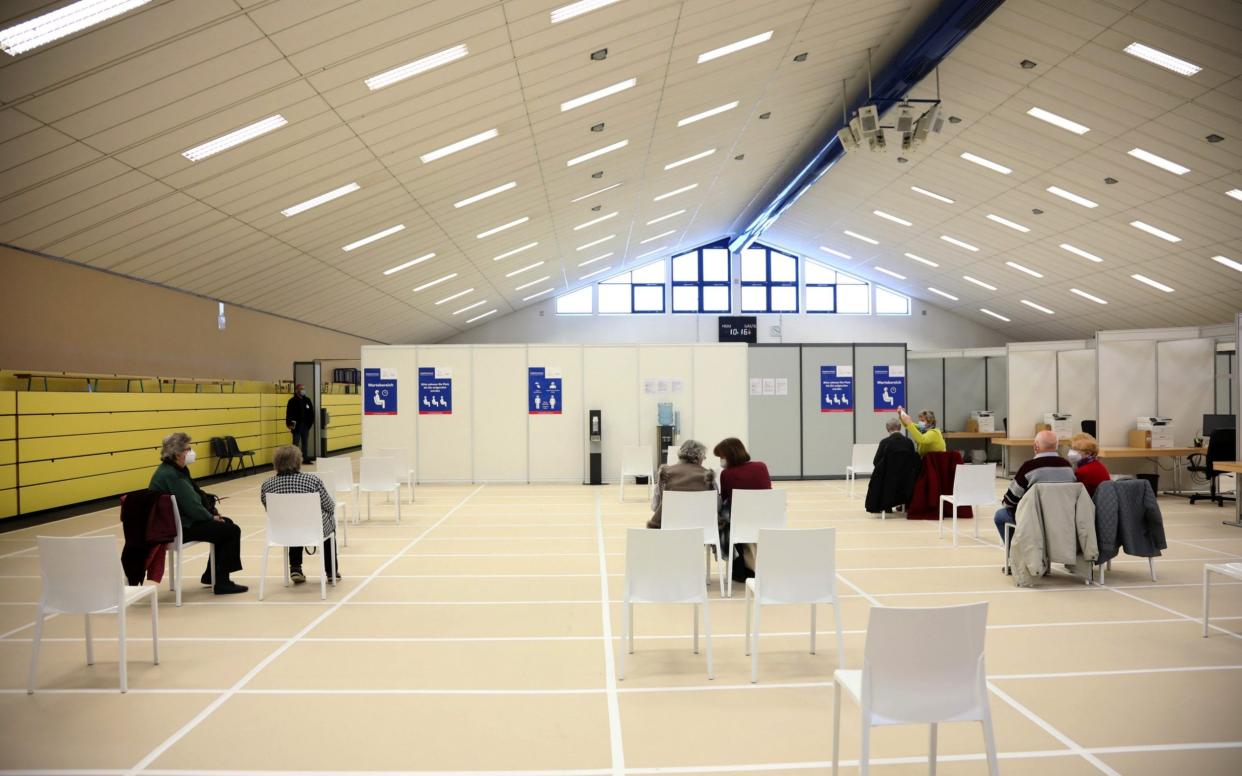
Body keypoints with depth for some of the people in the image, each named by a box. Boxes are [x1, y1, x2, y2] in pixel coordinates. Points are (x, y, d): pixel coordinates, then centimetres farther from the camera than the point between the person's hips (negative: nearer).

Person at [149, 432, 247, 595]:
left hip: (184, 519, 10)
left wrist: (212, 512, 6)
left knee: (227, 523, 18)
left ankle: (212, 574, 25)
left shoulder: (179, 470, 9)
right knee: (232, 531, -11)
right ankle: (222, 582, -4)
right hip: (179, 528, -10)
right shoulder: (170, 475, -23)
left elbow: (196, 493, 17)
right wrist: (211, 517, -8)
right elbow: (191, 506, -23)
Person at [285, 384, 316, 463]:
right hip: (296, 426, -5)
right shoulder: (292, 401, -8)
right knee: (296, 443, 1)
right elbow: (289, 414, -12)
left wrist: (311, 422, 2)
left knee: (305, 443, 13)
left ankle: (305, 458, 21)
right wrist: (290, 424, -19)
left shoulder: (307, 400, 7)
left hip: (306, 426, 5)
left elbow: (311, 412, 9)